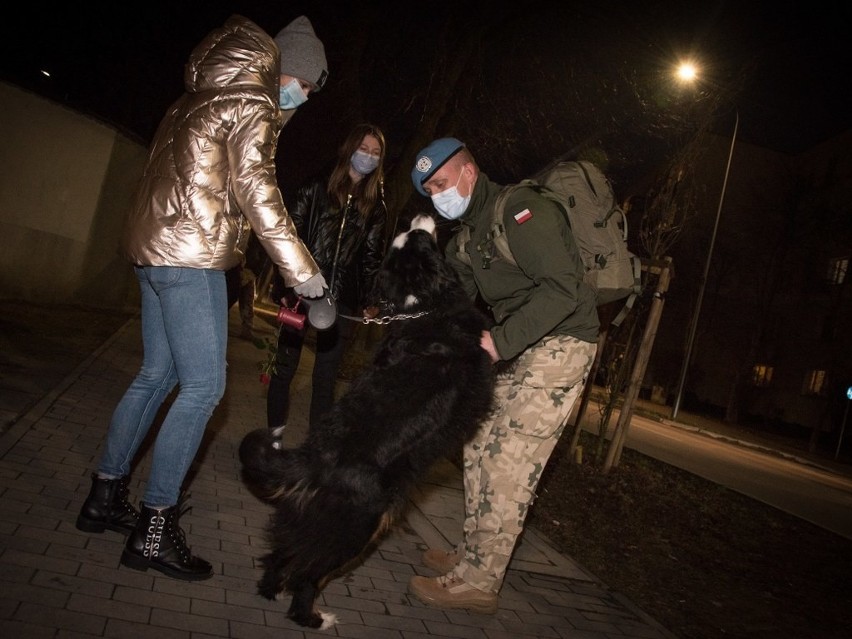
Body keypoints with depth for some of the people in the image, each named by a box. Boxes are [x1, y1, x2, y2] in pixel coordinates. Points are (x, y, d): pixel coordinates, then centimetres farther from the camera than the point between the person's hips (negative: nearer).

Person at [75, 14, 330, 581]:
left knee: (158, 374, 14)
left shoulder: (202, 97, 22)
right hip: (191, 256, -10)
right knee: (204, 385, -8)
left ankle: (105, 496, 23)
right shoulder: (252, 101, -6)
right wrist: (299, 266, -17)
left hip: (155, 248, 10)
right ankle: (155, 529, -3)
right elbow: (255, 188, -16)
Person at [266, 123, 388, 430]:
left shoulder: (376, 206, 9)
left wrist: (369, 300, 2)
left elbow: (372, 255, 10)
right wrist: (286, 283, -7)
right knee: (285, 365, 6)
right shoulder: (317, 188, 1)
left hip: (342, 300, 2)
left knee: (326, 376, 7)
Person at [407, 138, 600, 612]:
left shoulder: (521, 209, -16)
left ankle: (478, 582, -2)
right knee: (481, 448, 11)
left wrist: (499, 341, -30)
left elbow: (563, 289, -26)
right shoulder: (468, 236, 14)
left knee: (509, 465, -10)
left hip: (559, 345, -10)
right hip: (518, 351, 10)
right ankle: (474, 554, 23)